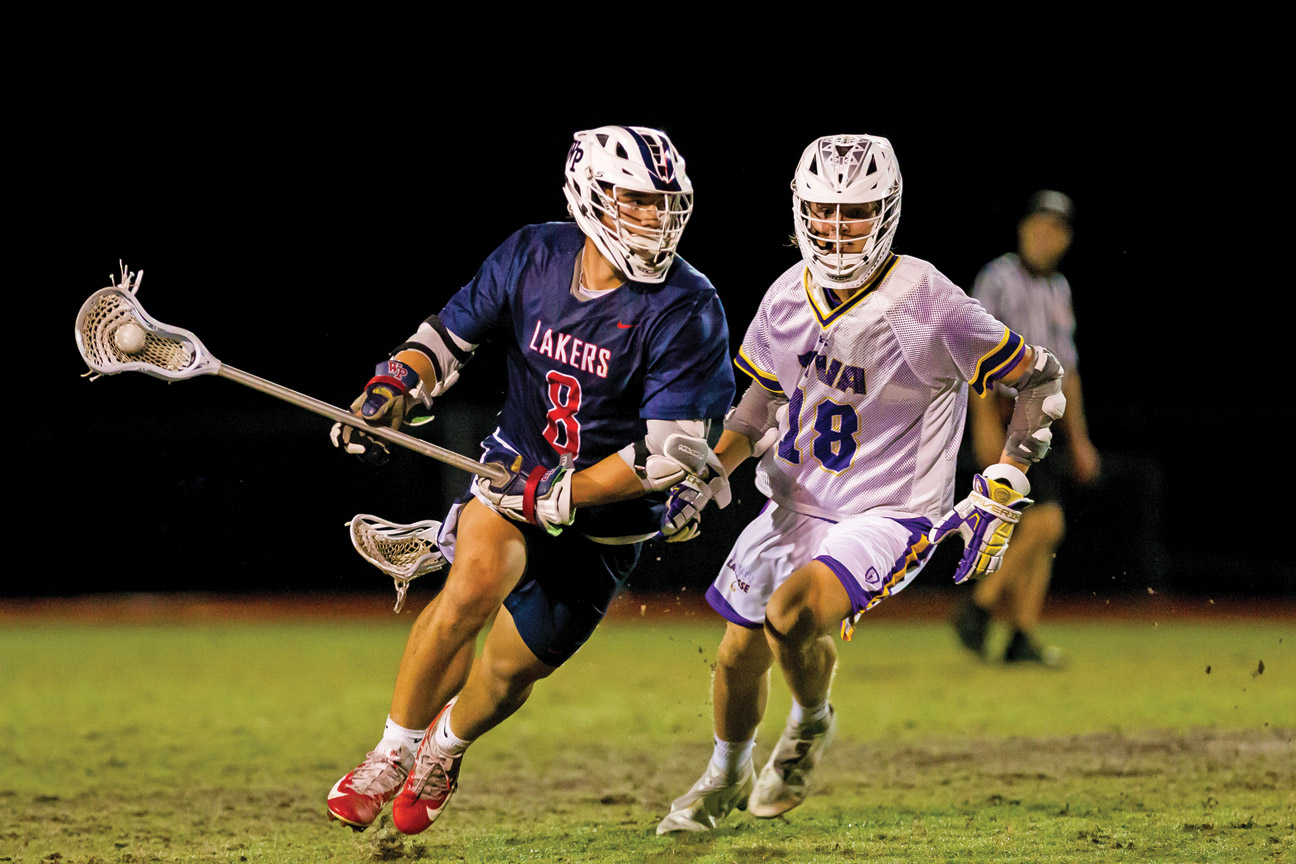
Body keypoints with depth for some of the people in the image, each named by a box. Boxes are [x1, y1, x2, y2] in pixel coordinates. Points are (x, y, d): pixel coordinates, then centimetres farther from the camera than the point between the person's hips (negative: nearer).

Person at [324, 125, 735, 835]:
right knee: (477, 581, -29)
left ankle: (446, 747, 44)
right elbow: (450, 334, 6)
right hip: (519, 464, 1)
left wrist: (556, 497, -26)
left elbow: (667, 455, -22)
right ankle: (393, 752, -9)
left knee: (510, 669, 7)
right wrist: (393, 389, -14)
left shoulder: (686, 312, -21)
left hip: (606, 511, -1)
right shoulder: (532, 258, -9)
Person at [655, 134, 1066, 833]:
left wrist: (999, 495, -13)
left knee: (792, 616, -30)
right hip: (795, 505, 6)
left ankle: (812, 724, 3)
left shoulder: (926, 304, -21)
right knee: (739, 658, 13)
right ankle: (726, 777, 45)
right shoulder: (790, 297, -3)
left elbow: (1041, 381, -11)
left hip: (888, 515, -6)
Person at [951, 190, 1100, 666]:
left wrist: (1078, 439, 21)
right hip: (1004, 412, -8)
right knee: (1045, 520, -17)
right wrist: (986, 421, -21)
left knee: (1037, 530, 4)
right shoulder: (999, 278, -5)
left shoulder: (1058, 289, 19)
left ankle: (1023, 638, 6)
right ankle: (979, 604, -5)